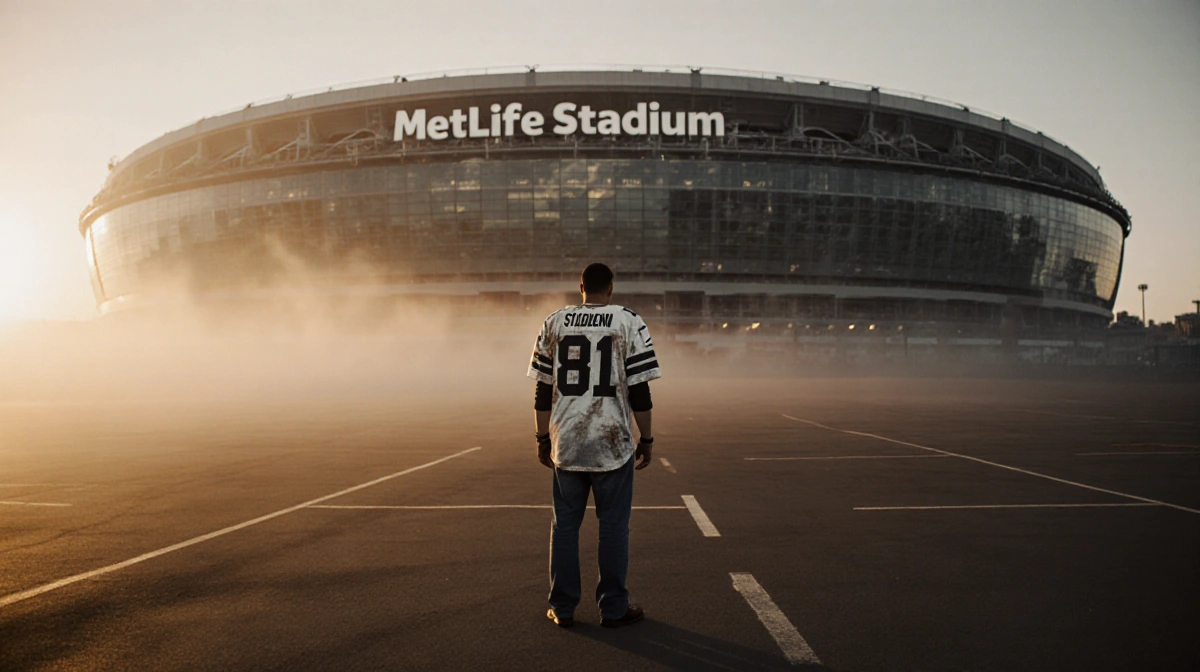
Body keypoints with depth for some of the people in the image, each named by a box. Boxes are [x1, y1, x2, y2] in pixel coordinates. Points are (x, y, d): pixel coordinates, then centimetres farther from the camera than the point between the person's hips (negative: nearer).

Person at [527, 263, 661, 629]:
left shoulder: (554, 323, 4)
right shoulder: (628, 322, -3)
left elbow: (543, 389, 6)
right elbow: (639, 390, -6)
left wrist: (543, 437, 14)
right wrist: (647, 439, 3)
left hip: (566, 444, 3)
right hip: (613, 444, -2)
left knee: (565, 524, 12)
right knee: (613, 526, 8)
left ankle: (562, 608, 19)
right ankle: (614, 607, 16)